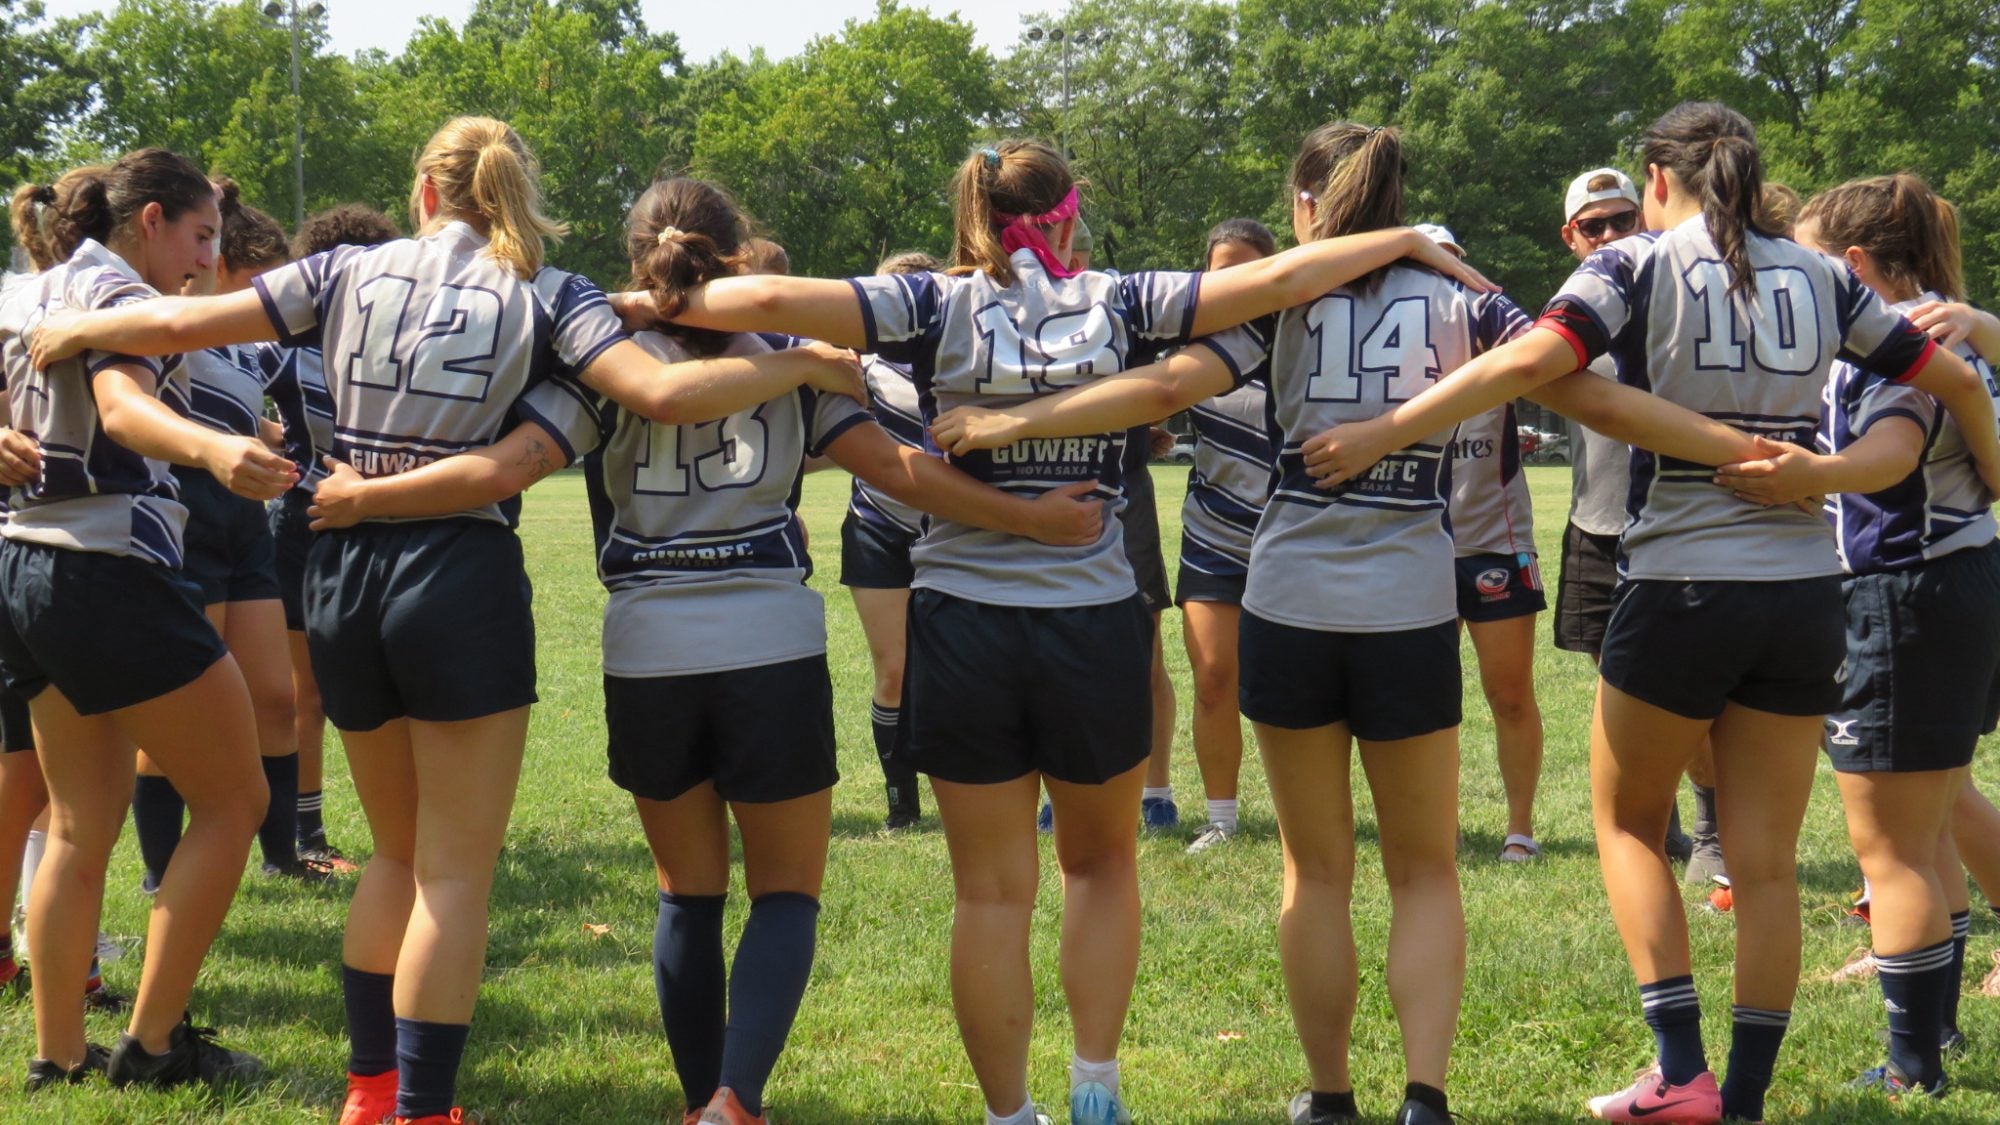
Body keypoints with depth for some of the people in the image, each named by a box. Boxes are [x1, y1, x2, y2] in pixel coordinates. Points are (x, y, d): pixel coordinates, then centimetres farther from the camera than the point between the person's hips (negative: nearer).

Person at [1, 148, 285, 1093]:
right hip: (111, 569, -9)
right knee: (233, 799, 0)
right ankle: (153, 1043, 0)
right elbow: (123, 405, -30)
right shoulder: (118, 291, -10)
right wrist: (213, 449, -49)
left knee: (83, 822, 14)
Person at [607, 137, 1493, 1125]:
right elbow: (1276, 278, -3)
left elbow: (774, 300, -15)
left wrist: (649, 302, -1)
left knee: (992, 892, 8)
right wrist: (1406, 241, 9)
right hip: (1095, 627, 1)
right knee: (1102, 863, 22)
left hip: (963, 627, -1)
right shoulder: (1117, 306, 0)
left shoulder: (936, 306, -3)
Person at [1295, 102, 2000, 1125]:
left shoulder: (1640, 265, -3)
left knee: (1629, 818, 15)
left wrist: (1383, 431, -19)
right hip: (1804, 593, 4)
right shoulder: (1820, 278, 9)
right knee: (1766, 858, 9)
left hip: (1680, 588, -4)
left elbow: (1529, 361, -20)